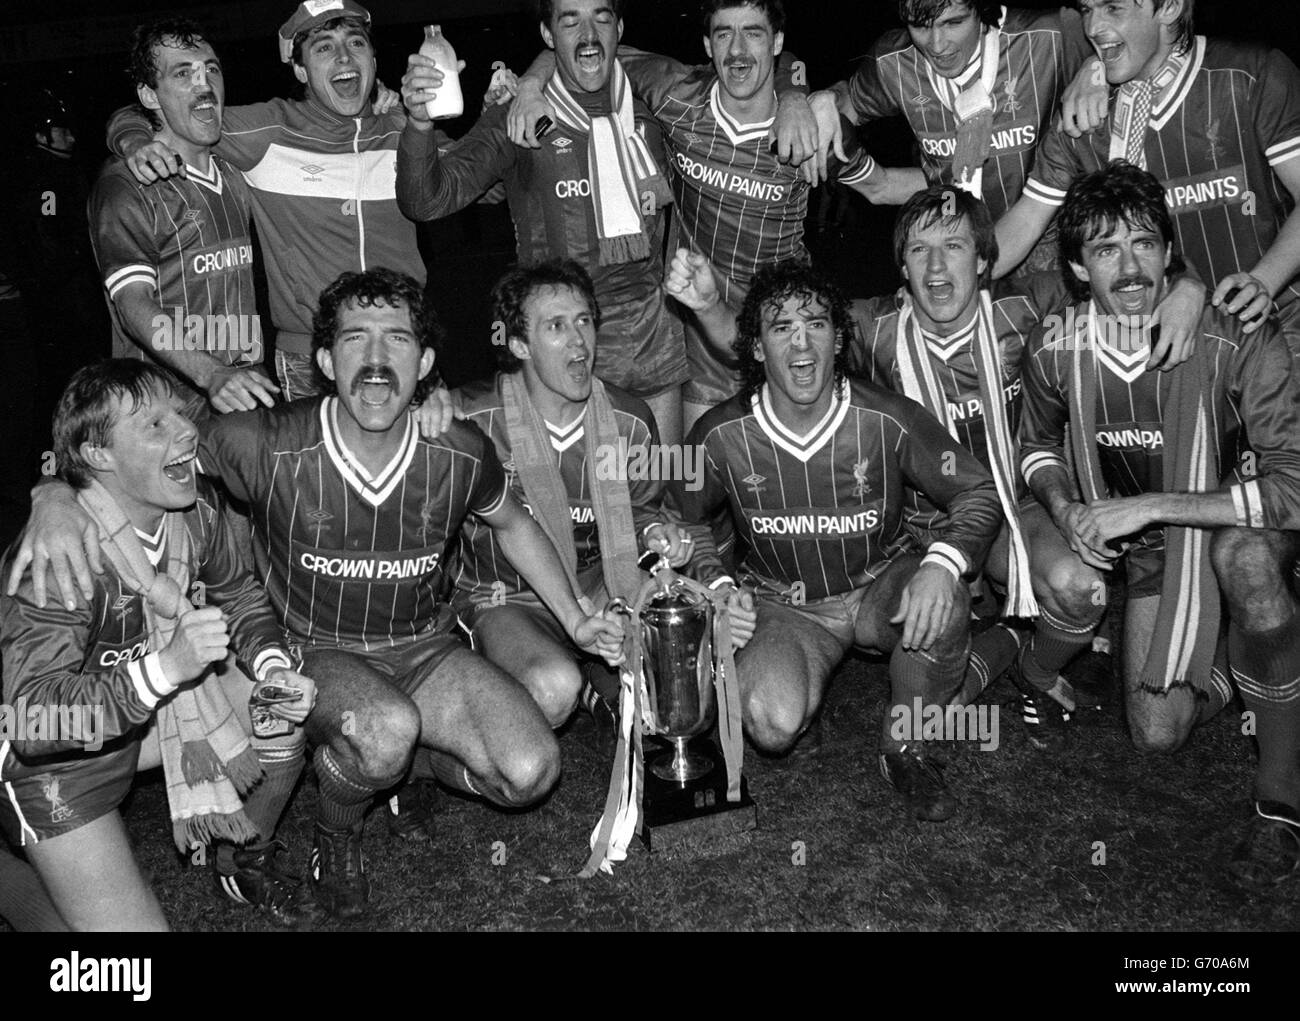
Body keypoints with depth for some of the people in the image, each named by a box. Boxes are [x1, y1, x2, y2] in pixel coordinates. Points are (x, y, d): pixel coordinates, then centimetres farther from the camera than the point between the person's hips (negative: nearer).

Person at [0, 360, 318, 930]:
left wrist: (271, 667, -12)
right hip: (55, 759, -7)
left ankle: (245, 860, 22)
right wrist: (164, 668, -45)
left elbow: (236, 595, 7)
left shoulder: (198, 509, -12)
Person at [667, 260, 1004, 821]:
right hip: (782, 604, 0)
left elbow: (979, 493, -9)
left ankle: (905, 748, -7)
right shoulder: (721, 435, -13)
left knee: (942, 606, -36)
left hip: (883, 589, 0)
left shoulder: (888, 420, -17)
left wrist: (941, 566, -30)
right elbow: (682, 516, 7)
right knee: (773, 725, -29)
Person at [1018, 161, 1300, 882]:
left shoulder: (1237, 339, -26)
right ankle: (1227, 670, 30)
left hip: (1241, 527, -3)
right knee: (1157, 734, -8)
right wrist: (1067, 511, -13)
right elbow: (1037, 446, 7)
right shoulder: (1055, 351, -14)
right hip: (1149, 551, 3)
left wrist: (1149, 505, -34)